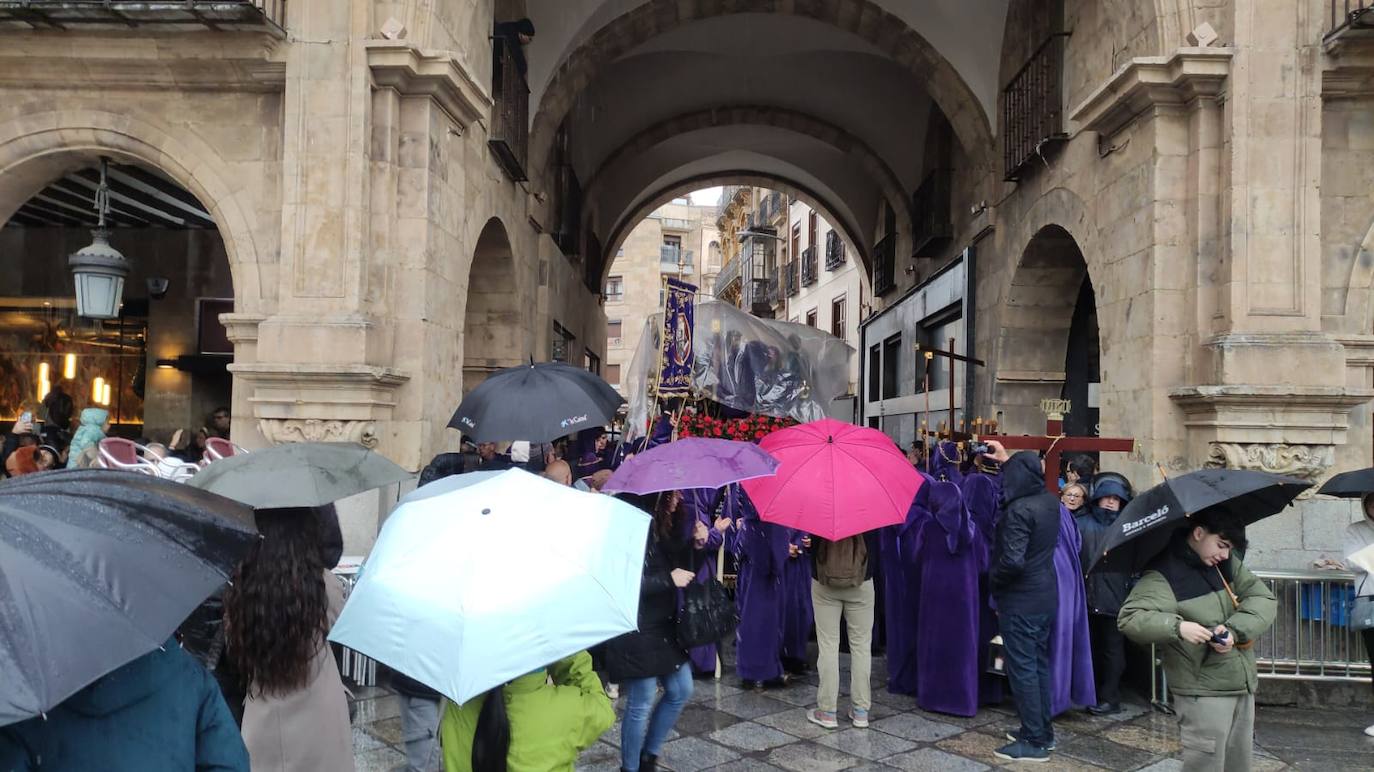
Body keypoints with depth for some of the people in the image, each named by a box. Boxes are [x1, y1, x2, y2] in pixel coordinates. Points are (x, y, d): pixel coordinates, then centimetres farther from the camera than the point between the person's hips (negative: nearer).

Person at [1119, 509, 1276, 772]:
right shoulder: (1165, 574, -13)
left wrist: (1235, 629, -17)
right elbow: (1129, 618, -23)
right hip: (1203, 692, -7)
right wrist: (1178, 627, -36)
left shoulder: (1228, 564, 8)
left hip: (1244, 686, 7)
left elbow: (1264, 598, 0)